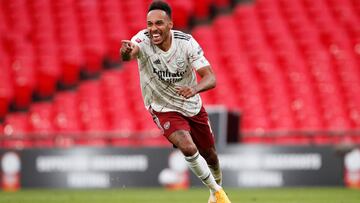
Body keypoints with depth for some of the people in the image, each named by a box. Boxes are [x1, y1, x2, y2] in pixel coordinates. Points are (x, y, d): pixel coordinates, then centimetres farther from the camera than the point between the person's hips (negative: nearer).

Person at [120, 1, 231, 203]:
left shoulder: (186, 42, -21)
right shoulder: (143, 40, -24)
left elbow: (211, 78, -25)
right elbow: (129, 53, -48)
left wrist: (195, 88, -47)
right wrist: (126, 51, -74)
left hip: (193, 106, 2)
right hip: (164, 109, -2)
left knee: (210, 155, 16)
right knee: (188, 148, -26)